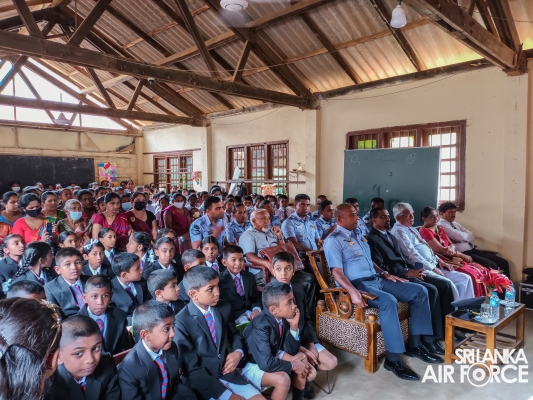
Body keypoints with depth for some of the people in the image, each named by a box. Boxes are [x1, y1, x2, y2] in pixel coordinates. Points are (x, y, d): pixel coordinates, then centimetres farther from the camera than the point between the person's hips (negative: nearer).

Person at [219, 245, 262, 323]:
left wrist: (256, 310, -11)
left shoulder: (250, 276, 13)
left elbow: (256, 298, 12)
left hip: (250, 311, 6)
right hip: (233, 315, -5)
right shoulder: (220, 280, -3)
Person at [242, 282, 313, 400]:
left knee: (301, 358, -1)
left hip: (271, 356, 8)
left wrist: (294, 326, -20)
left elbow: (291, 351, -5)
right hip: (252, 365, -8)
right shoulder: (260, 327, -33)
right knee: (283, 379, -30)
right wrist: (292, 366, -23)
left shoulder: (284, 318, -11)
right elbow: (266, 363, -38)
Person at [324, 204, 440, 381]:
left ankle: (414, 344, 6)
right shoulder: (333, 240, -7)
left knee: (420, 291, 0)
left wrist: (385, 274, 11)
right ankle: (393, 358, -24)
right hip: (358, 284, -9)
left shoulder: (359, 236, 19)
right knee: (389, 301, -35)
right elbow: (337, 272, -17)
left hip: (377, 280, 9)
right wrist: (353, 292, -32)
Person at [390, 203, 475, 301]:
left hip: (433, 266, 10)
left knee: (465, 278, 0)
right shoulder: (399, 231, -10)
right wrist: (432, 268, -15)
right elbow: (412, 253, -17)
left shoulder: (412, 229, 22)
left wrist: (438, 260, 10)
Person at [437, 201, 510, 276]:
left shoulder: (455, 223, 19)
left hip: (473, 250, 9)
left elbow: (471, 236, 9)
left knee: (503, 262, 1)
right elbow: (463, 236, -17)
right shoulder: (441, 226, -11)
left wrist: (460, 239, -10)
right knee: (492, 266, -23)